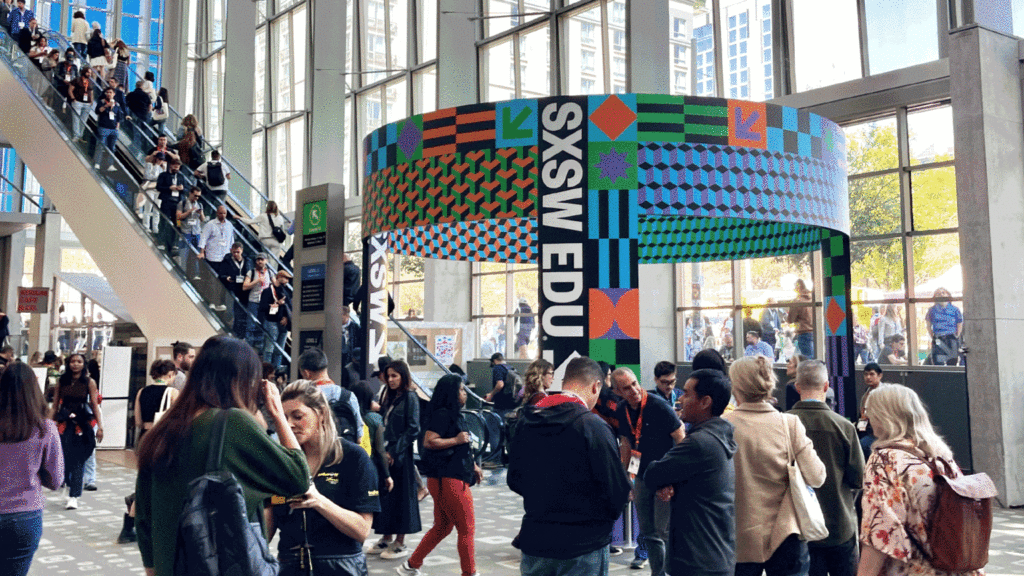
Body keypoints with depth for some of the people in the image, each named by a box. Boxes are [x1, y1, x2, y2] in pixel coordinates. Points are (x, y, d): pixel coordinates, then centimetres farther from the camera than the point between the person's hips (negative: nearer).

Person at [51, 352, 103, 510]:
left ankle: (74, 496, 0)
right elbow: (55, 404, 10)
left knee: (78, 460, -4)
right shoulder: (61, 381, 6)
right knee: (64, 457, -1)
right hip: (64, 422, 2)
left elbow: (94, 405, 0)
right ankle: (69, 484, 26)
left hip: (83, 424, -2)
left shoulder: (89, 382, 1)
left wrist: (100, 426, -5)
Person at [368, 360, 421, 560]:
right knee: (384, 495, 10)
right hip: (384, 453, 7)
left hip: (400, 455, -7)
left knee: (400, 496, -1)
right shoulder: (388, 396, 13)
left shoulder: (410, 398, -8)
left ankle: (400, 543, 7)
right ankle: (386, 539, 21)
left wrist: (393, 451, -15)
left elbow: (413, 429, -13)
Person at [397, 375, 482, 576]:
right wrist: (456, 440, -18)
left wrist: (473, 465, 21)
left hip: (449, 478, 10)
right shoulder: (443, 414, -14)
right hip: (448, 479, -10)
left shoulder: (455, 415, 17)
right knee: (467, 527, -2)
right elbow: (429, 441, -23)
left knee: (442, 527, 17)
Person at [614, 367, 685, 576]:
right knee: (648, 533, 12)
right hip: (642, 478, 6)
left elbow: (681, 440, -14)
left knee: (664, 532, -6)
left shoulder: (658, 405, -18)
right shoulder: (621, 412, 0)